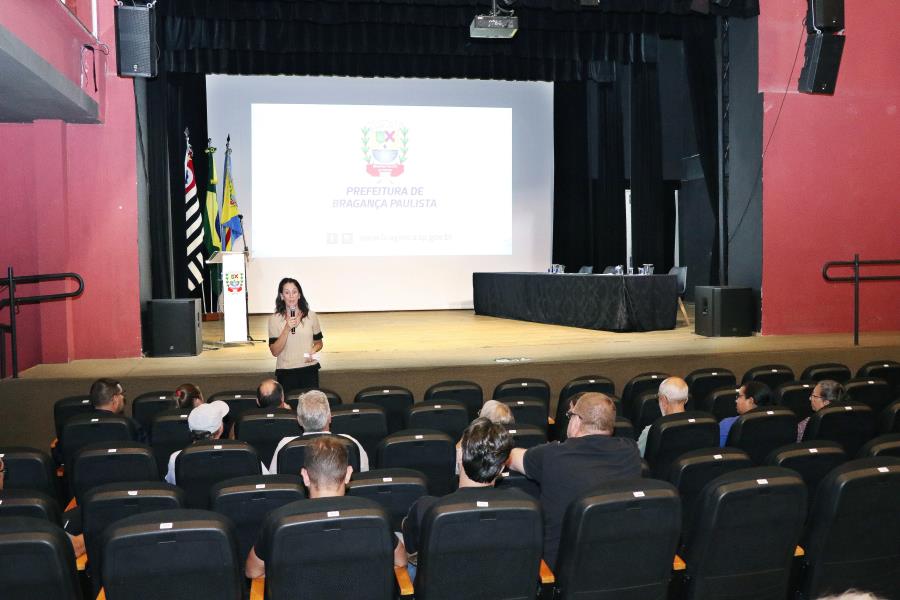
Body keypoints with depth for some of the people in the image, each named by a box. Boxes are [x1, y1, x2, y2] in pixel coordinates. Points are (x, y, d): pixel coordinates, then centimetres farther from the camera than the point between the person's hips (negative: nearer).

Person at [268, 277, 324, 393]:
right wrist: (287, 329, -18)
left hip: (309, 370, 1)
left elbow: (318, 343, 12)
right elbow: (275, 352, -9)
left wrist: (312, 351, -10)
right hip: (285, 372, -1)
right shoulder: (275, 319, -3)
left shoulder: (311, 316, 0)